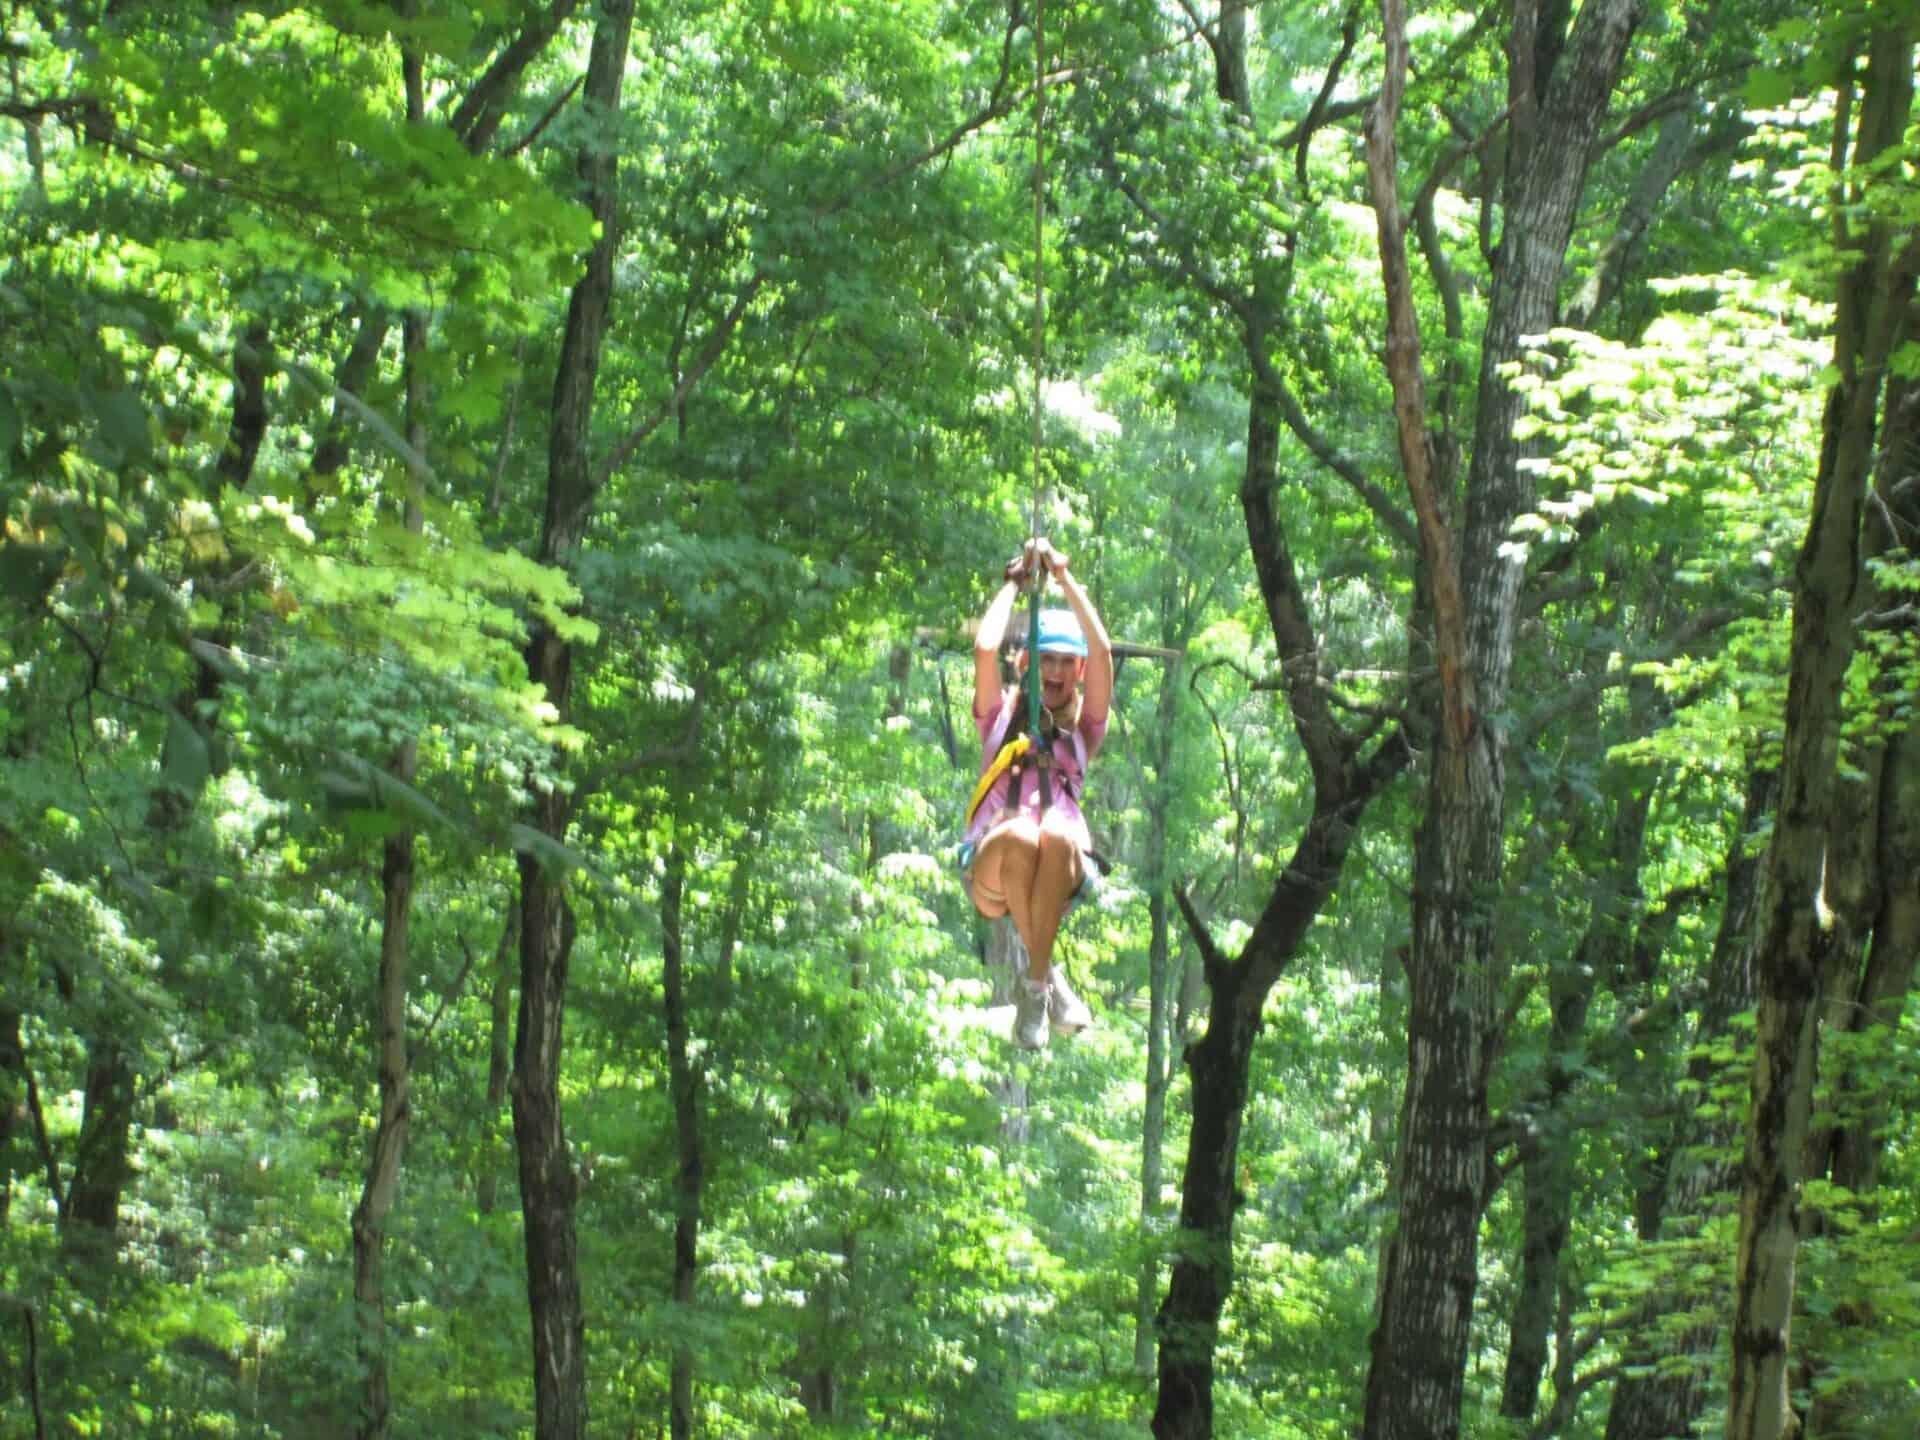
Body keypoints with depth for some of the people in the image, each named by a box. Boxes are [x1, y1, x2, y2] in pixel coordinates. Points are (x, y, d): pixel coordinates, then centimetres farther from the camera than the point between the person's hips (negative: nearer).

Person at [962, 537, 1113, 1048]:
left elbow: (1102, 651, 10)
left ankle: (1033, 986, -33)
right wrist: (1015, 583, 18)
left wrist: (1065, 578, 14)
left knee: (1056, 834, -37)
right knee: (1017, 836, -38)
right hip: (990, 868, 0)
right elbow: (984, 649, 8)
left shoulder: (1084, 726, 24)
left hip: (1063, 872, 0)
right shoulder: (1001, 716, 24)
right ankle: (1047, 976, -23)